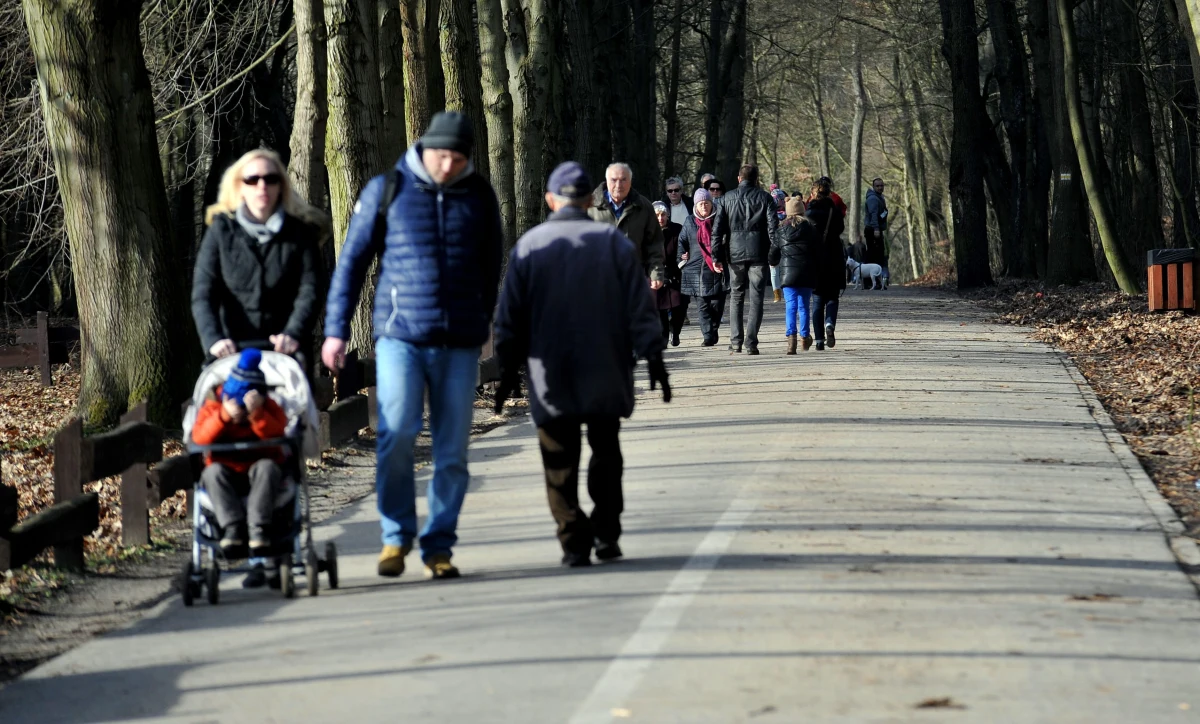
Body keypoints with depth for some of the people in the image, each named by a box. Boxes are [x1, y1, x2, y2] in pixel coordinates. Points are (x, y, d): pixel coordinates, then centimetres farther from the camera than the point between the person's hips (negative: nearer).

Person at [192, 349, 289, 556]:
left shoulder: (269, 407, -3)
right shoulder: (213, 406, -2)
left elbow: (276, 434, -23)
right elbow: (199, 437, -19)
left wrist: (257, 414, -36)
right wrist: (224, 416, -31)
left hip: (261, 472, -1)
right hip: (227, 473, 1)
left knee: (266, 467, -34)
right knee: (212, 472, -31)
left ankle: (258, 527, -40)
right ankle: (232, 526, -39)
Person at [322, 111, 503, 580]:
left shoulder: (479, 196, 8)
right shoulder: (387, 191, 2)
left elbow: (491, 267, 21)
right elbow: (352, 261, 6)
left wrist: (483, 324, 24)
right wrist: (336, 330, 3)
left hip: (460, 344, 2)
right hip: (401, 335, -2)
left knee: (452, 450, 2)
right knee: (396, 435, -14)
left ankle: (438, 546, 12)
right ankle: (396, 536, 3)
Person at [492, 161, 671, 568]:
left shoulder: (528, 246, 0)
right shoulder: (616, 243, 1)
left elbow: (511, 318, 2)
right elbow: (640, 310, -2)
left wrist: (508, 371, 8)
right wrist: (653, 359, 3)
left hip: (550, 378, -1)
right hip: (605, 376, 1)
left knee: (560, 464, 3)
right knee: (606, 455, 15)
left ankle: (575, 541, -5)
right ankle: (606, 536, 11)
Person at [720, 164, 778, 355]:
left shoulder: (727, 198, 5)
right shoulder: (764, 197, 1)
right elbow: (772, 226, -5)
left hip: (735, 253, 2)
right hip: (758, 253, -1)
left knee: (737, 297, 13)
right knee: (756, 298, 1)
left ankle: (735, 342, 9)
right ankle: (751, 343, -6)